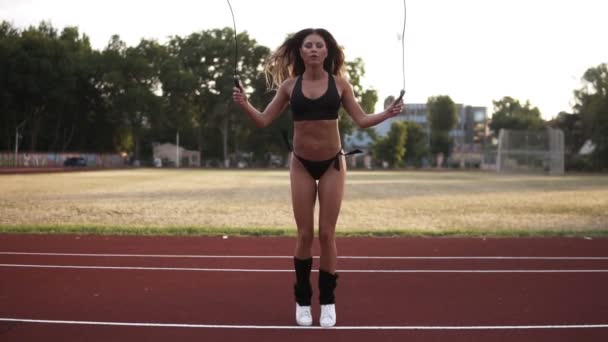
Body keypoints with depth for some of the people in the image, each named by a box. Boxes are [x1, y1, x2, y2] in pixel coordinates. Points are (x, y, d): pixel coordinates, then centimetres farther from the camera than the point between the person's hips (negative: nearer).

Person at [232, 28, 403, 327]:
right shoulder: (289, 85, -1)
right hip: (302, 165, 1)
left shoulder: (339, 84, -3)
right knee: (305, 235, 3)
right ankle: (302, 300, 18)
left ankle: (327, 301, 16)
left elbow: (361, 120, -1)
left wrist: (387, 114, -18)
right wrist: (244, 105, -18)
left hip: (332, 164, -1)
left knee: (326, 235, 2)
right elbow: (264, 120, -1)